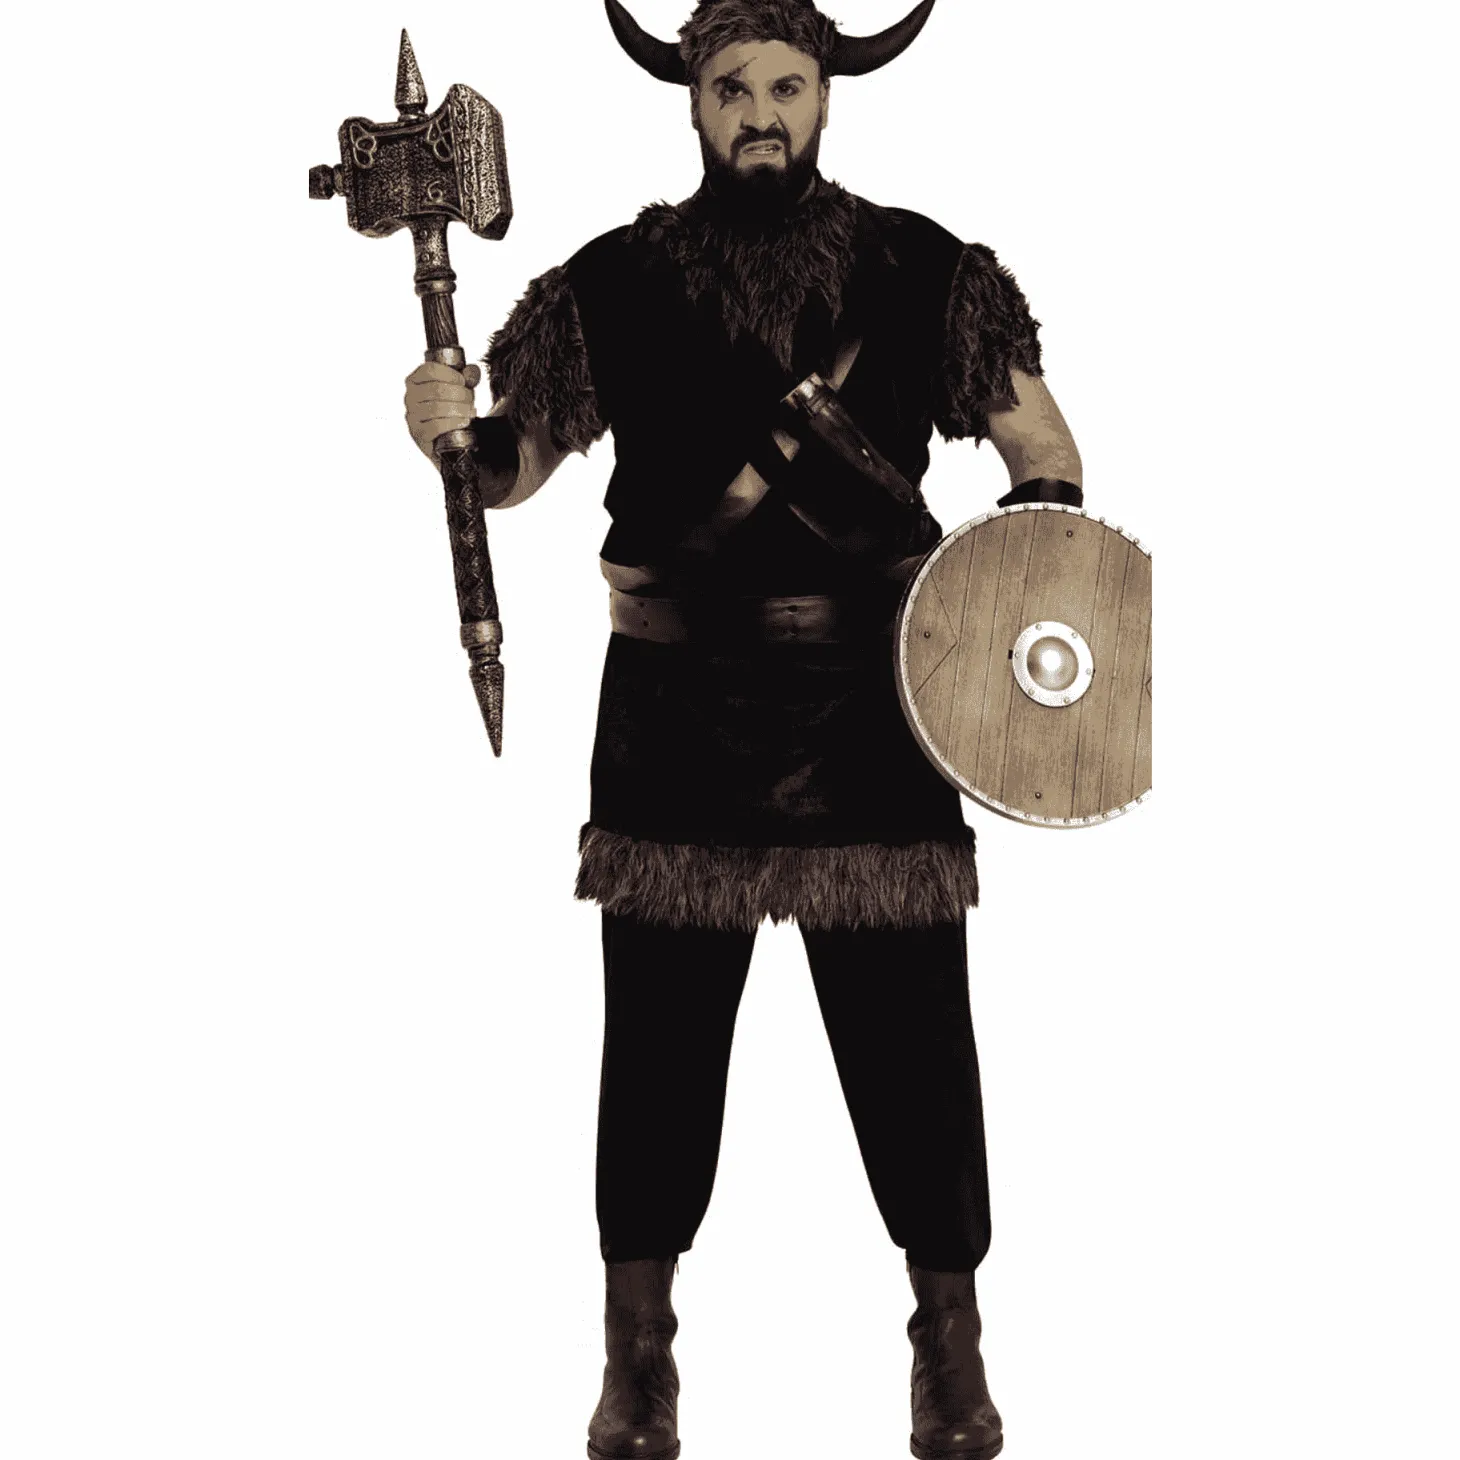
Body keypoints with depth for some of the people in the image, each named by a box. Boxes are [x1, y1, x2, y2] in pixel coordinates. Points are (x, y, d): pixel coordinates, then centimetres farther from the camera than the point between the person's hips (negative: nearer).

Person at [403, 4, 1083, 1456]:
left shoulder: (922, 272, 2)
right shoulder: (616, 284, 3)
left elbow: (1043, 452, 7)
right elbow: (516, 463, 6)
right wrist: (458, 426, -16)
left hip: (869, 690, 0)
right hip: (677, 698, 1)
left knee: (911, 1032, 3)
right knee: (659, 1033, 6)